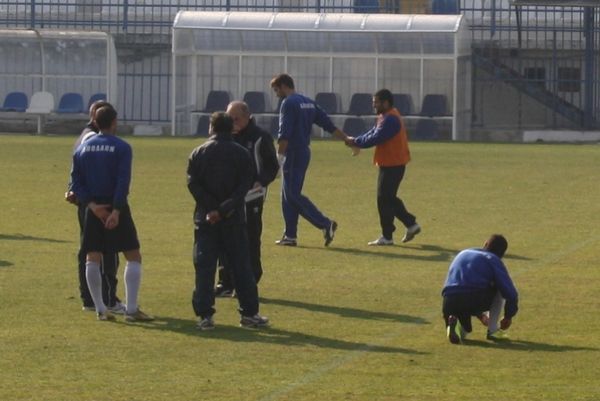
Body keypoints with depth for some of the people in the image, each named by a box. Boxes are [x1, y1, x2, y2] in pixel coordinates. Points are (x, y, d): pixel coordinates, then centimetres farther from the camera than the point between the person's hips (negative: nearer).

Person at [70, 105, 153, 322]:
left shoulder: (83, 148, 8)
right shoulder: (121, 147, -6)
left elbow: (76, 182, 1)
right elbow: (123, 182, -16)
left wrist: (91, 204, -5)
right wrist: (117, 211, -18)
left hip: (93, 208, 4)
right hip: (116, 207, -4)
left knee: (92, 258, 8)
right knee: (133, 256, 2)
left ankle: (100, 309, 6)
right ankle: (131, 309, -7)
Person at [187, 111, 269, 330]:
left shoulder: (198, 153, 2)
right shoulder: (241, 154, 1)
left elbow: (193, 184, -7)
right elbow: (245, 185, -9)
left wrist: (213, 209, -11)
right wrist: (224, 210, -14)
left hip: (205, 220, 0)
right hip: (234, 220, 0)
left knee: (204, 267, 2)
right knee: (241, 267, 7)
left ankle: (204, 315, -3)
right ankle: (249, 313, 9)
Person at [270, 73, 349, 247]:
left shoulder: (288, 103, -12)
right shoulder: (308, 102, 15)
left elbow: (284, 134, -20)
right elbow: (329, 125, 13)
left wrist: (279, 156, -20)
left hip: (292, 154, -9)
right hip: (305, 152, 9)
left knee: (292, 195, -9)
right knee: (289, 194, 13)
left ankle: (325, 224, -17)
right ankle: (290, 235, 12)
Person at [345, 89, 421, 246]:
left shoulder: (391, 120, -20)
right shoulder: (385, 118, 14)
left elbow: (375, 138, -24)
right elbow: (372, 133, 12)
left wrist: (355, 142, -15)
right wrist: (355, 140, -3)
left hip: (392, 166, -10)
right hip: (389, 164, 10)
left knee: (384, 199, -5)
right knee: (389, 198, 16)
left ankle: (387, 236, 1)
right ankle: (411, 224, 21)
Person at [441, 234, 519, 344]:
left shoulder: (462, 254, 31)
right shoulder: (493, 260, 12)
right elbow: (510, 293, 2)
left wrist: (480, 315, 47)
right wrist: (508, 317, 21)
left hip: (449, 304, 4)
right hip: (476, 302, -4)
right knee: (501, 287, 23)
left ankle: (454, 321, -5)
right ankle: (493, 330, 17)